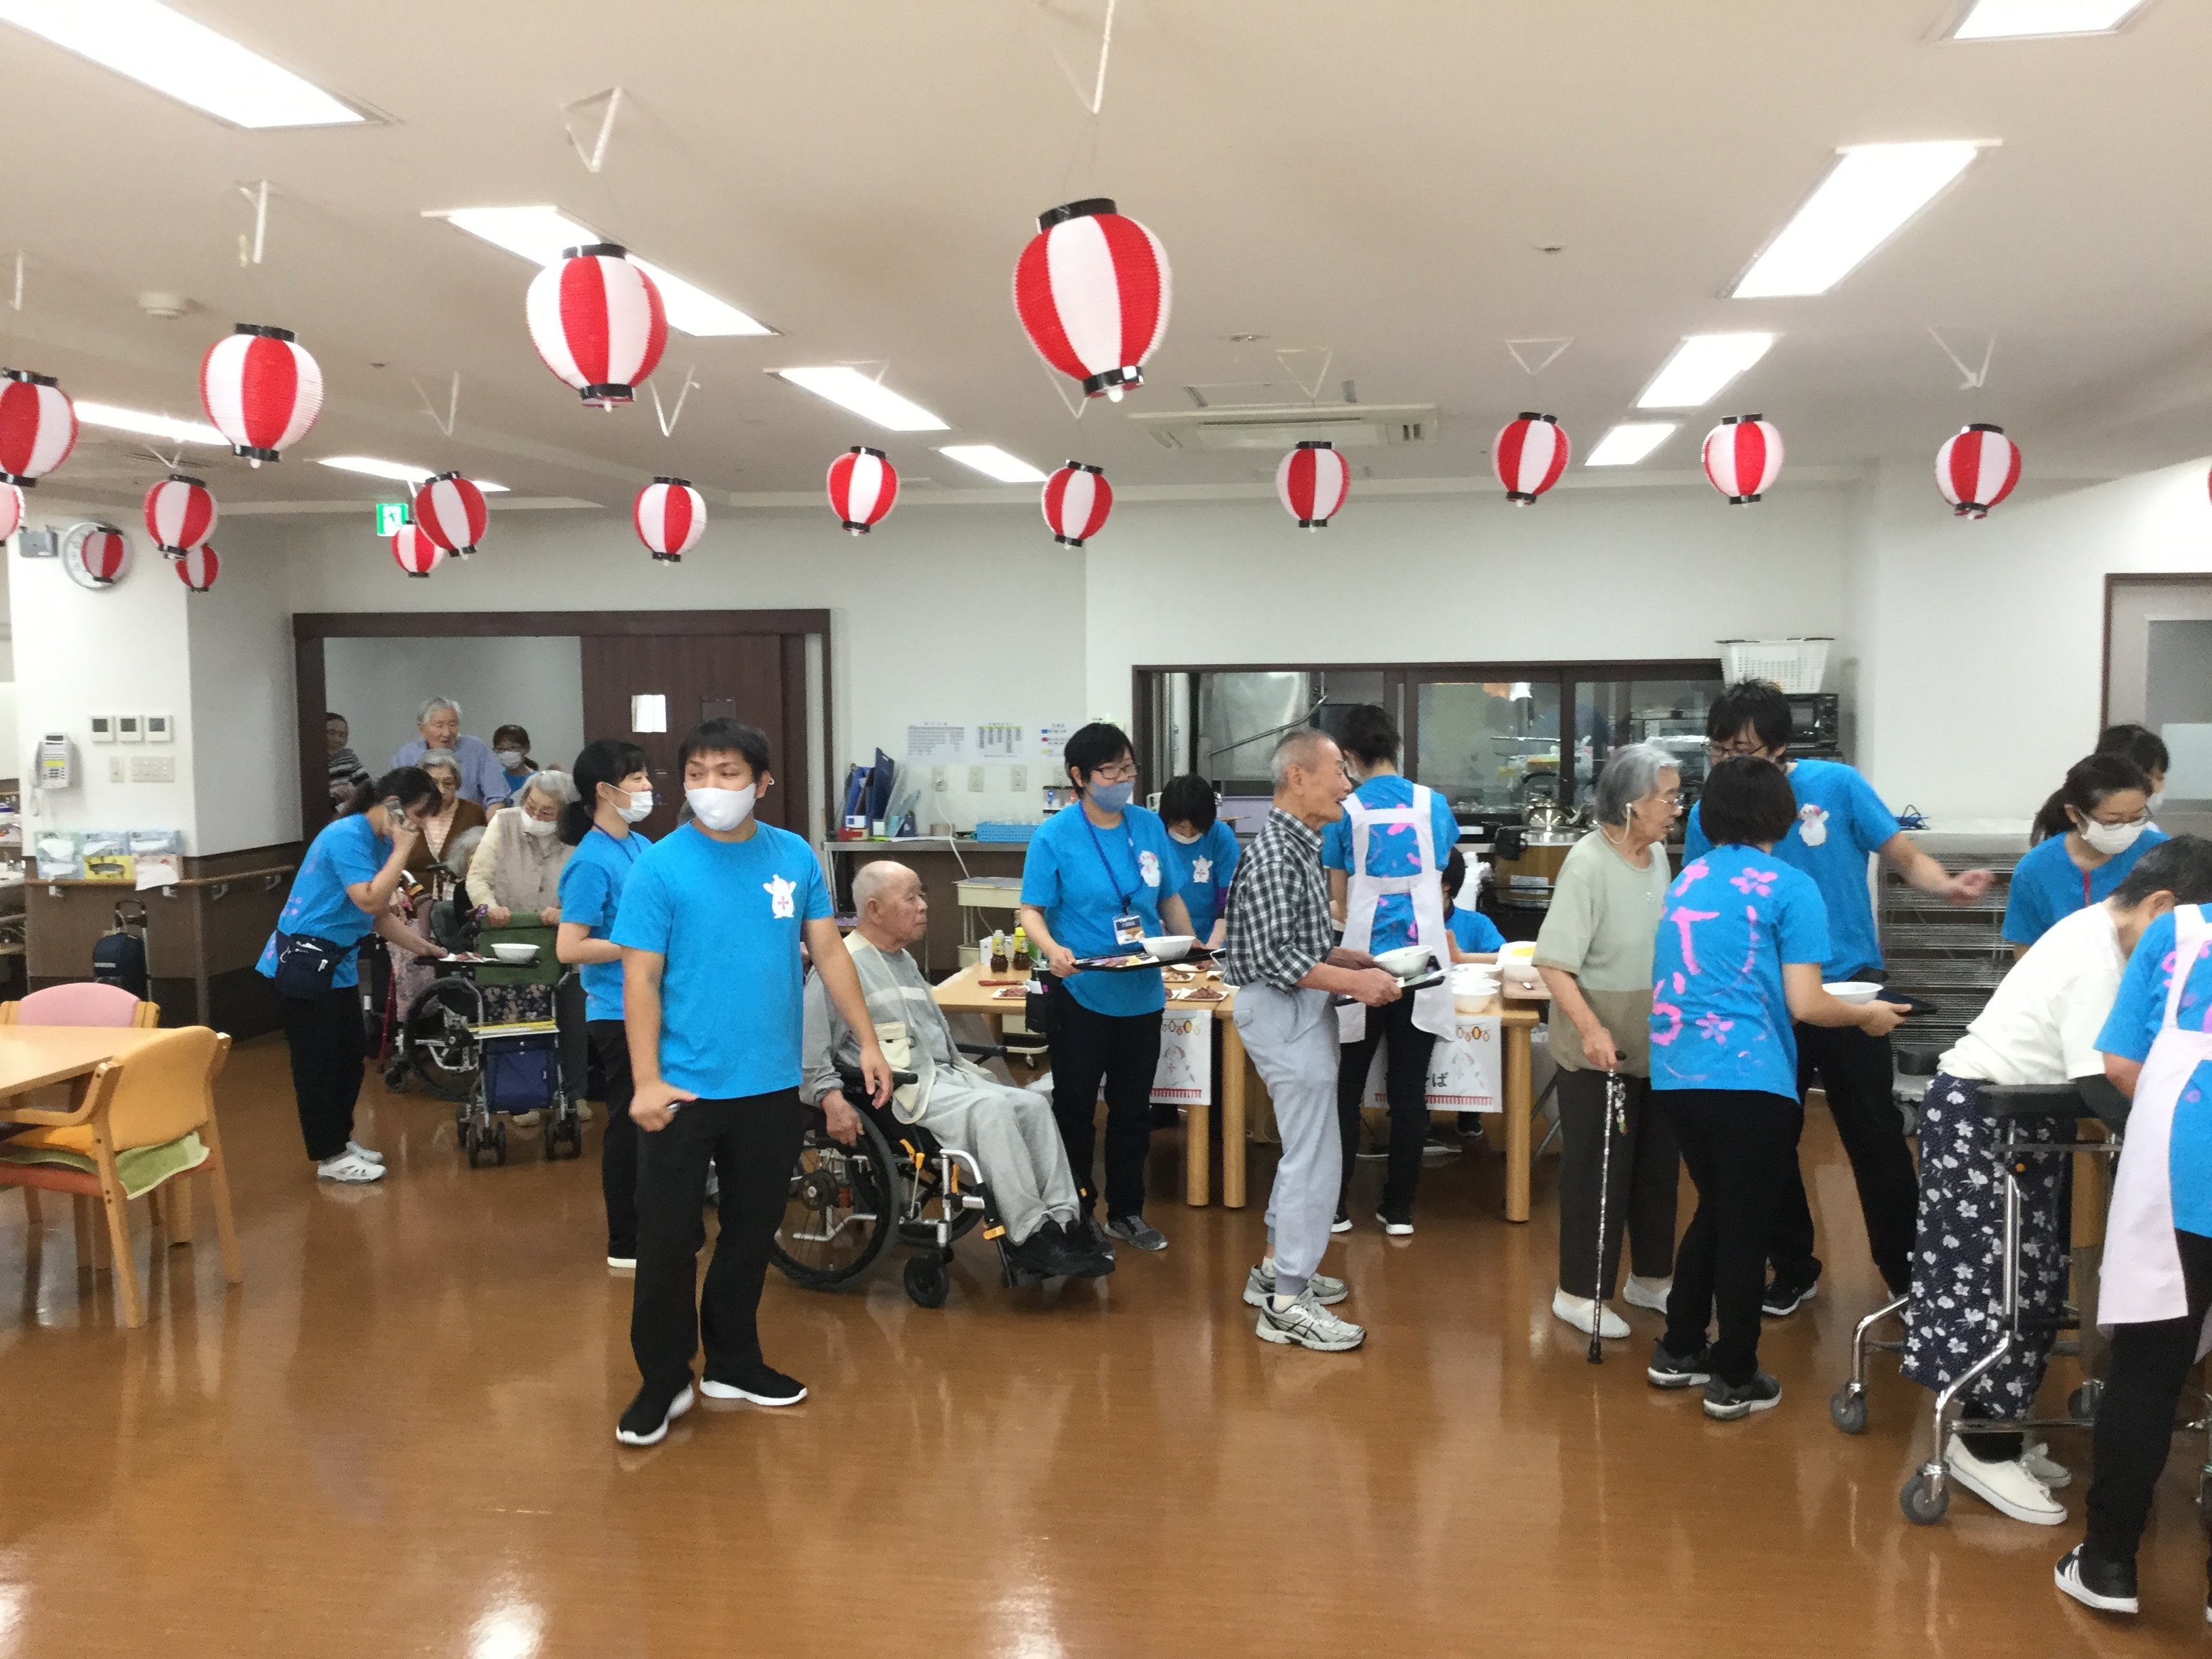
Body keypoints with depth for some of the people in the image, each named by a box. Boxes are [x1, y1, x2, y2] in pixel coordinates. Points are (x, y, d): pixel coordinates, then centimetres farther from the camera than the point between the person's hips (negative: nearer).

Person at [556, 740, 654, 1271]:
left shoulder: (641, 846, 8)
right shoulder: (592, 861, -17)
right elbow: (569, 948, -21)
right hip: (620, 1015, -8)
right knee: (629, 1128, 2)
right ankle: (624, 1248, 15)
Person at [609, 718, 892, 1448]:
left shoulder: (795, 857, 1)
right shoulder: (662, 865, -9)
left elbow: (829, 955, 7)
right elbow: (641, 979, -9)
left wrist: (867, 1041, 3)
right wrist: (646, 1081, -14)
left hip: (772, 1086, 4)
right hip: (684, 1089, -3)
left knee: (752, 1233, 16)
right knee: (667, 1240, 4)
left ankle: (734, 1363, 33)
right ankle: (663, 1380, 22)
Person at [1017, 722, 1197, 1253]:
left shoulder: (1150, 826, 3)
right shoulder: (1054, 836, -9)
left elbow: (1169, 899, 11)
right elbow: (1031, 910, -10)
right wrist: (1052, 949, -30)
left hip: (1142, 994, 4)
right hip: (1082, 994, -4)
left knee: (1133, 1108, 14)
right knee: (1075, 1108, 7)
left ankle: (1127, 1213, 28)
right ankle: (1076, 1214, 22)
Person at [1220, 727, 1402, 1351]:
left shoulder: (1298, 845, 12)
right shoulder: (1275, 857, -20)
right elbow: (1274, 959, -24)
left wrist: (1356, 961, 11)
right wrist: (1354, 983, -21)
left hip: (1302, 1012, 11)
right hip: (1285, 1013, -11)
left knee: (1304, 1147, 18)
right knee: (1315, 1158, -6)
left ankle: (1277, 1268, 30)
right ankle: (1286, 1303, 2)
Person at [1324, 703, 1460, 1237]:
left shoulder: (1346, 812, -3)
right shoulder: (1433, 805, 3)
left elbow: (1339, 902, 4)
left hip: (1364, 960, -2)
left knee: (1348, 1086, 9)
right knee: (1409, 1087, 6)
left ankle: (1336, 1204, 12)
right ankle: (1399, 1208, 12)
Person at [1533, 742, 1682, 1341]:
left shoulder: (1658, 855, 4)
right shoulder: (1588, 864, -20)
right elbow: (1553, 963, -25)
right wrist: (1591, 1028, -35)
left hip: (1656, 1044, 8)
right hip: (1599, 1050, -8)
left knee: (1658, 1164, 17)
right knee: (1598, 1170, 2)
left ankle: (1650, 1277, 34)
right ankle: (1579, 1292, 17)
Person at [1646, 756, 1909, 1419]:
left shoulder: (1688, 879, 14)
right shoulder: (1791, 887, -6)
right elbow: (1805, 1006, -9)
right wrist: (1868, 1014, 9)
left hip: (1675, 1072, 6)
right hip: (1746, 1080, -6)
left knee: (1715, 1211, 23)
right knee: (1746, 1226, 7)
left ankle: (1678, 1351, 30)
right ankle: (1734, 1381, 17)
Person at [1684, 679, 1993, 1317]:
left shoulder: (1836, 785, -9)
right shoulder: (1709, 815, -3)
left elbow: (1906, 858, -5)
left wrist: (1946, 886, -26)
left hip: (1848, 988, -2)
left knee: (1876, 1137, 4)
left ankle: (1908, 1271, 21)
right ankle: (1793, 1271, 29)